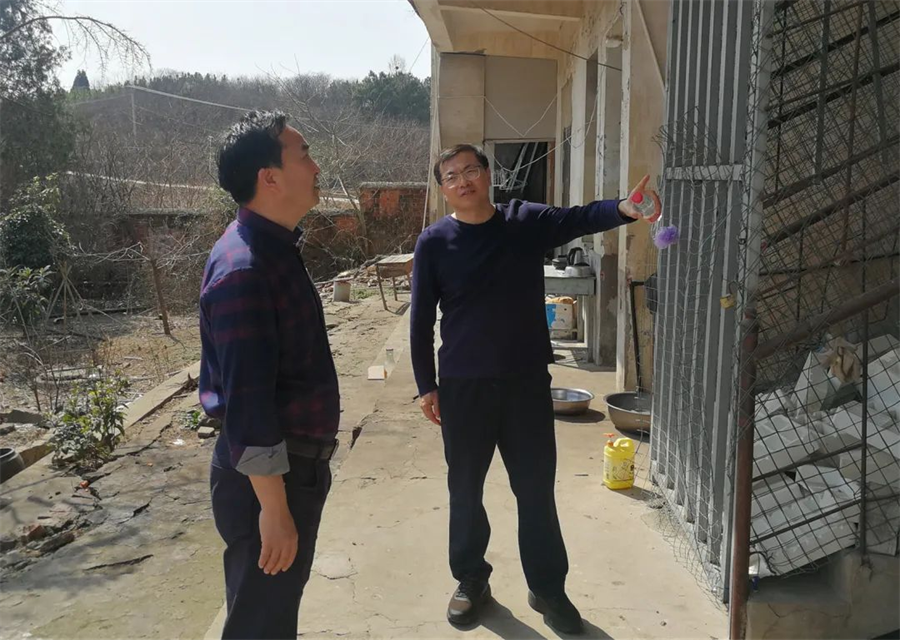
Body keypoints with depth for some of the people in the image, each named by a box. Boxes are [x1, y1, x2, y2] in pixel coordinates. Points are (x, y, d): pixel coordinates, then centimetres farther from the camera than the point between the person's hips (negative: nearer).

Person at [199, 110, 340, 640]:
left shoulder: (277, 247, 8)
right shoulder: (243, 267, -24)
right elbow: (247, 403, -26)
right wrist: (273, 508, -23)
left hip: (297, 464, 9)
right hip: (268, 476, -9)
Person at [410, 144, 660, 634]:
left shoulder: (527, 222, 0)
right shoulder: (434, 242, -4)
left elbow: (580, 218, -16)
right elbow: (421, 320, -1)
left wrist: (624, 209, -37)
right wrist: (426, 385, -1)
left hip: (527, 381, 1)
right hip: (462, 386, 0)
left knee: (536, 489, 10)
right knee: (465, 489, 13)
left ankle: (547, 589, 27)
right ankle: (471, 580, 33)